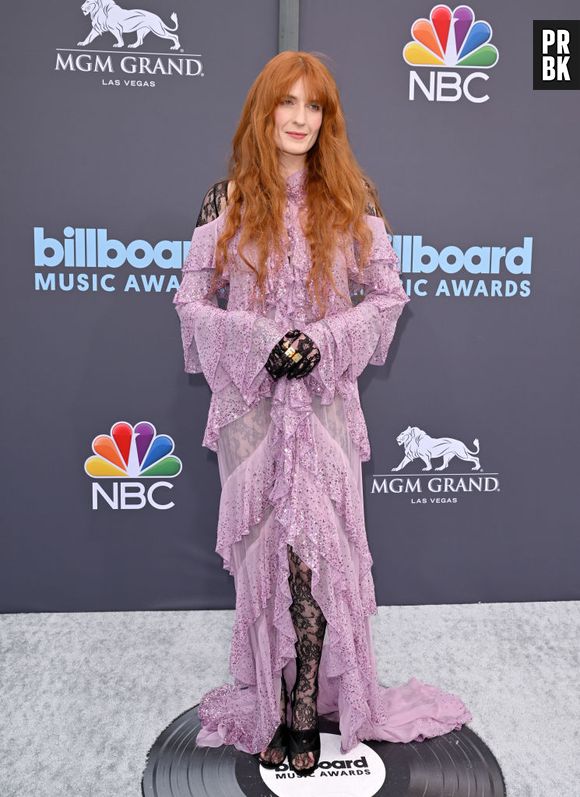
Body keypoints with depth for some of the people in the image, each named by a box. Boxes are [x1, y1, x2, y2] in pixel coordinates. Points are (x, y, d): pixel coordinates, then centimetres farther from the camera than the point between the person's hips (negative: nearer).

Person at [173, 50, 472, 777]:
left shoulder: (352, 199, 5)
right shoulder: (227, 201, 4)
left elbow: (389, 294, 5)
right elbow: (190, 300, 2)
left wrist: (324, 341, -11)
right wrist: (259, 342, -13)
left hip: (325, 398, 0)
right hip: (249, 399, 1)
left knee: (315, 550, -2)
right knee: (264, 548, 7)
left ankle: (307, 709, 16)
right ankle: (270, 702, 26)